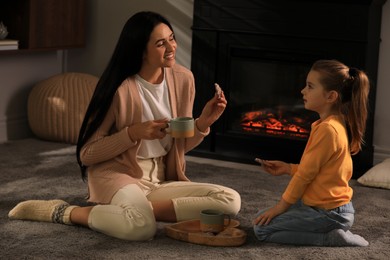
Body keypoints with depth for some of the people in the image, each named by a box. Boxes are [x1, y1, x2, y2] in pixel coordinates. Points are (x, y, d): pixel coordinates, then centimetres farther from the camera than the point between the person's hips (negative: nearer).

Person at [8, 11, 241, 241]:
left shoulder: (183, 79, 2)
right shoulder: (121, 89, -14)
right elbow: (86, 153, -9)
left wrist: (203, 123, -8)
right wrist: (133, 133, -20)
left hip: (161, 180, 6)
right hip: (117, 174, -5)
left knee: (230, 201, -17)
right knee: (142, 227, -38)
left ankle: (140, 207, -16)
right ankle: (64, 212, -12)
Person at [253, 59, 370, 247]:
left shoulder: (327, 128, -23)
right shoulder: (338, 124, 8)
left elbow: (306, 174, -19)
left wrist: (280, 207, -10)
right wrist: (287, 168, 8)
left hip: (327, 213, -10)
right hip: (333, 205, 10)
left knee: (262, 228, -9)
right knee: (262, 216, 20)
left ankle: (330, 238, -8)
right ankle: (334, 231, 11)